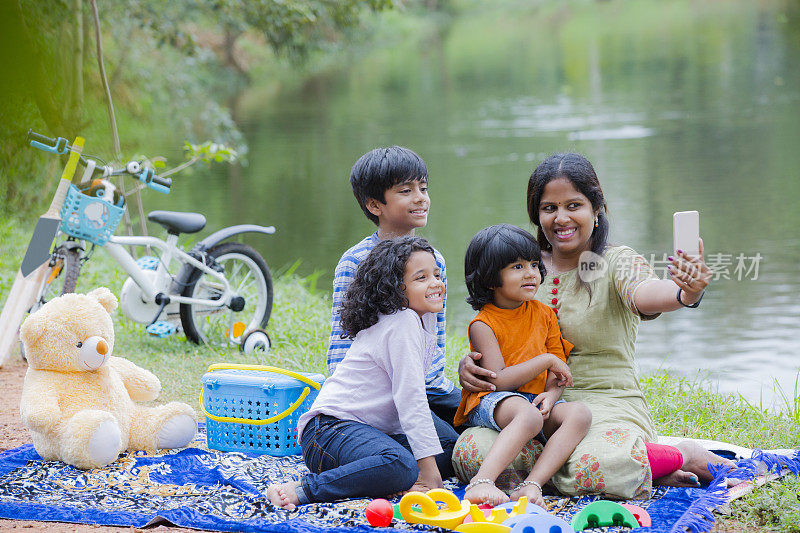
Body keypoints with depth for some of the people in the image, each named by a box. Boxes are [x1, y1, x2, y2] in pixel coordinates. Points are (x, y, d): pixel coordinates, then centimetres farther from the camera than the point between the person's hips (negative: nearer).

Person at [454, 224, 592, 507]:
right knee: (529, 414, -39)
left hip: (536, 400, 6)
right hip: (492, 402, -6)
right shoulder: (483, 325, -6)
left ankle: (531, 485, -39)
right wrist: (546, 360, -13)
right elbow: (499, 380, -16)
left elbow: (559, 370, 12)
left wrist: (551, 394, -12)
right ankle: (481, 482, -52)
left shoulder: (544, 314, 11)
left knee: (579, 413, -25)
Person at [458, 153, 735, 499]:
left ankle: (684, 457, -3)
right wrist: (468, 365, -10)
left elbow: (645, 293, -27)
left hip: (610, 405, -5)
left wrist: (686, 293, -52)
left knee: (587, 470, -39)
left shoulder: (617, 263, -4)